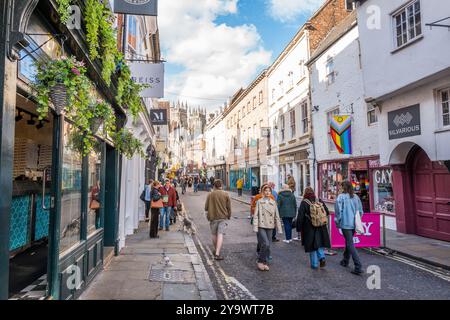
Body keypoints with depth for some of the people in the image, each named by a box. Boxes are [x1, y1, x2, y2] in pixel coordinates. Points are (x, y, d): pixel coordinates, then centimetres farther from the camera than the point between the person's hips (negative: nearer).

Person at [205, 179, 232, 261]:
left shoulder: (210, 195, -2)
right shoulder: (225, 194, -3)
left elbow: (206, 207, 1)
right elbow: (229, 207, 2)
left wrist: (208, 214, 21)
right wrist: (229, 215, 17)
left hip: (213, 217, 1)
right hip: (223, 217, -1)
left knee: (214, 234, 16)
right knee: (220, 234, -5)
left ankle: (216, 250, 33)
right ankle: (217, 254, -14)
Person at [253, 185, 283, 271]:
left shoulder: (273, 202, 8)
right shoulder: (259, 202, -1)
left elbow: (277, 216, 10)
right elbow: (256, 215, -3)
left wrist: (279, 228, 6)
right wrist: (255, 227, -9)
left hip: (270, 226, 4)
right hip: (261, 226, -4)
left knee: (267, 245, 8)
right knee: (265, 244, -15)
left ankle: (265, 263, 22)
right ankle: (260, 261, 3)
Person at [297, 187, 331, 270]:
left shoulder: (304, 203, -12)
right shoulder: (320, 201, 0)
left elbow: (300, 217, -12)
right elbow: (327, 212, 7)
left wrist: (299, 228, -3)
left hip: (310, 229, -3)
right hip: (321, 228, 4)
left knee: (312, 246, 7)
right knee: (319, 243, 21)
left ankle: (314, 265, 13)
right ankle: (322, 257, 2)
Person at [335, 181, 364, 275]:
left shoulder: (341, 197, -11)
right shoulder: (356, 197, 6)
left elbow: (338, 210, -13)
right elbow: (360, 211, 10)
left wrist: (337, 222, 0)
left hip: (345, 223, -6)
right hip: (354, 224, 6)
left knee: (350, 244, -3)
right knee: (348, 242, 21)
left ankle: (358, 267, -9)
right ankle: (345, 261, 37)